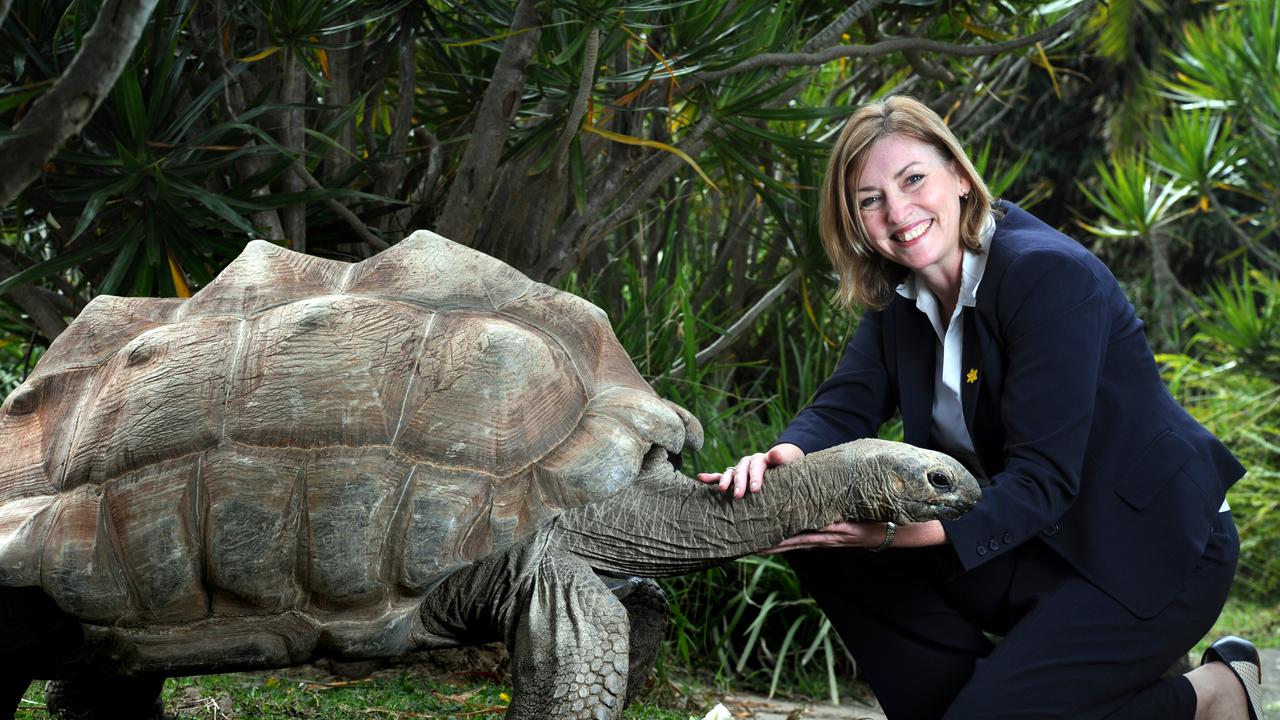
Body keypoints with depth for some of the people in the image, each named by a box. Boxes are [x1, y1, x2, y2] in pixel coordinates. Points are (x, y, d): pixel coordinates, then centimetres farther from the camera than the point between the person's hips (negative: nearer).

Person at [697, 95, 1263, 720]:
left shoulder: (1050, 274, -23)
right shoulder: (901, 296, 3)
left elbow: (1044, 478, -27)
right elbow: (844, 406, -7)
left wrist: (907, 528, -41)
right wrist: (787, 455, -31)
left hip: (1156, 555, -8)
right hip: (1039, 546, 8)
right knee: (828, 555, -4)